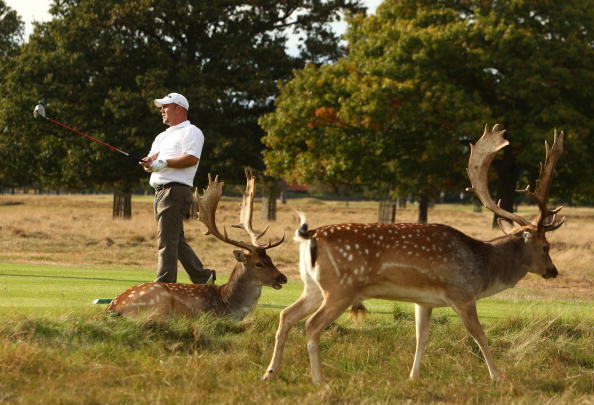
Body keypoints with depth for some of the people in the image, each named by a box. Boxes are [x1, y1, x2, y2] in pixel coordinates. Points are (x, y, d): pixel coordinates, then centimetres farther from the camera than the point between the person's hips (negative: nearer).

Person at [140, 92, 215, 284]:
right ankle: (202, 277, 19)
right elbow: (154, 157, 17)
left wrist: (164, 163, -19)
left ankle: (164, 286, -15)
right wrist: (150, 162, -7)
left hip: (176, 191, -10)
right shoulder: (163, 136, 27)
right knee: (176, 240, 11)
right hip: (160, 192, 10)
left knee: (166, 241, -13)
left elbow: (192, 158, -17)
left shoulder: (190, 132, -2)